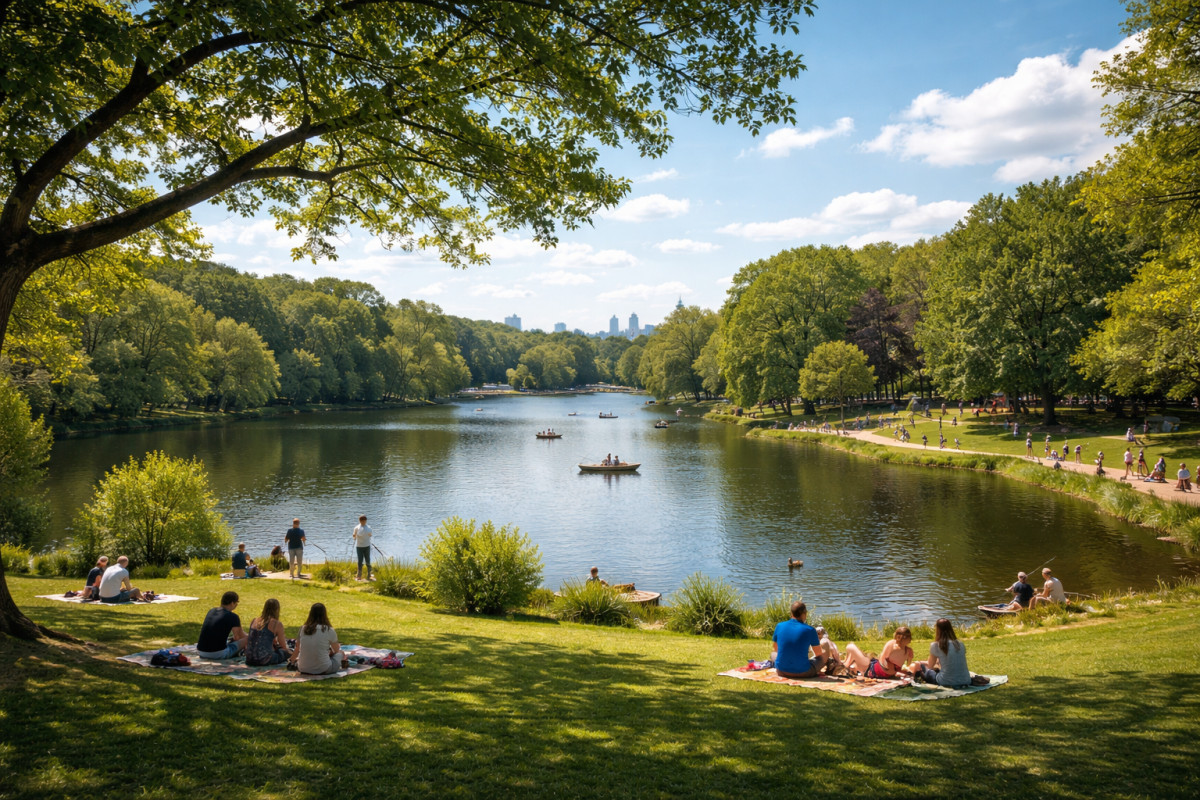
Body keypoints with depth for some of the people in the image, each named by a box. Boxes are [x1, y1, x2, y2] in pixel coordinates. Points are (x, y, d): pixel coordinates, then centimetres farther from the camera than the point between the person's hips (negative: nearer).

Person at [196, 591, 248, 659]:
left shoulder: (211, 611, 12)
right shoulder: (233, 617, -8)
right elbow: (242, 636, 7)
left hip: (201, 652, 7)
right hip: (219, 654, -7)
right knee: (246, 639, 5)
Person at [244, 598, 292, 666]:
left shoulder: (254, 620, 10)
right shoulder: (277, 624, -4)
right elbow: (284, 647, 7)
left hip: (249, 660, 6)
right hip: (264, 661, -5)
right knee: (289, 652, 15)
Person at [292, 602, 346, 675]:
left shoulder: (302, 629, -1)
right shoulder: (329, 631, -9)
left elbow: (297, 650, 14)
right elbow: (336, 650, 9)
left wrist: (293, 661, 36)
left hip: (304, 670, 4)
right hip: (323, 670, -4)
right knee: (340, 653, 26)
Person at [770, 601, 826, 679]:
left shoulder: (779, 626, -2)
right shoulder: (810, 630, -10)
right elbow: (818, 653, 4)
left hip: (782, 672, 3)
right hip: (803, 673, -3)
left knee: (773, 653, 35)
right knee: (825, 653, 21)